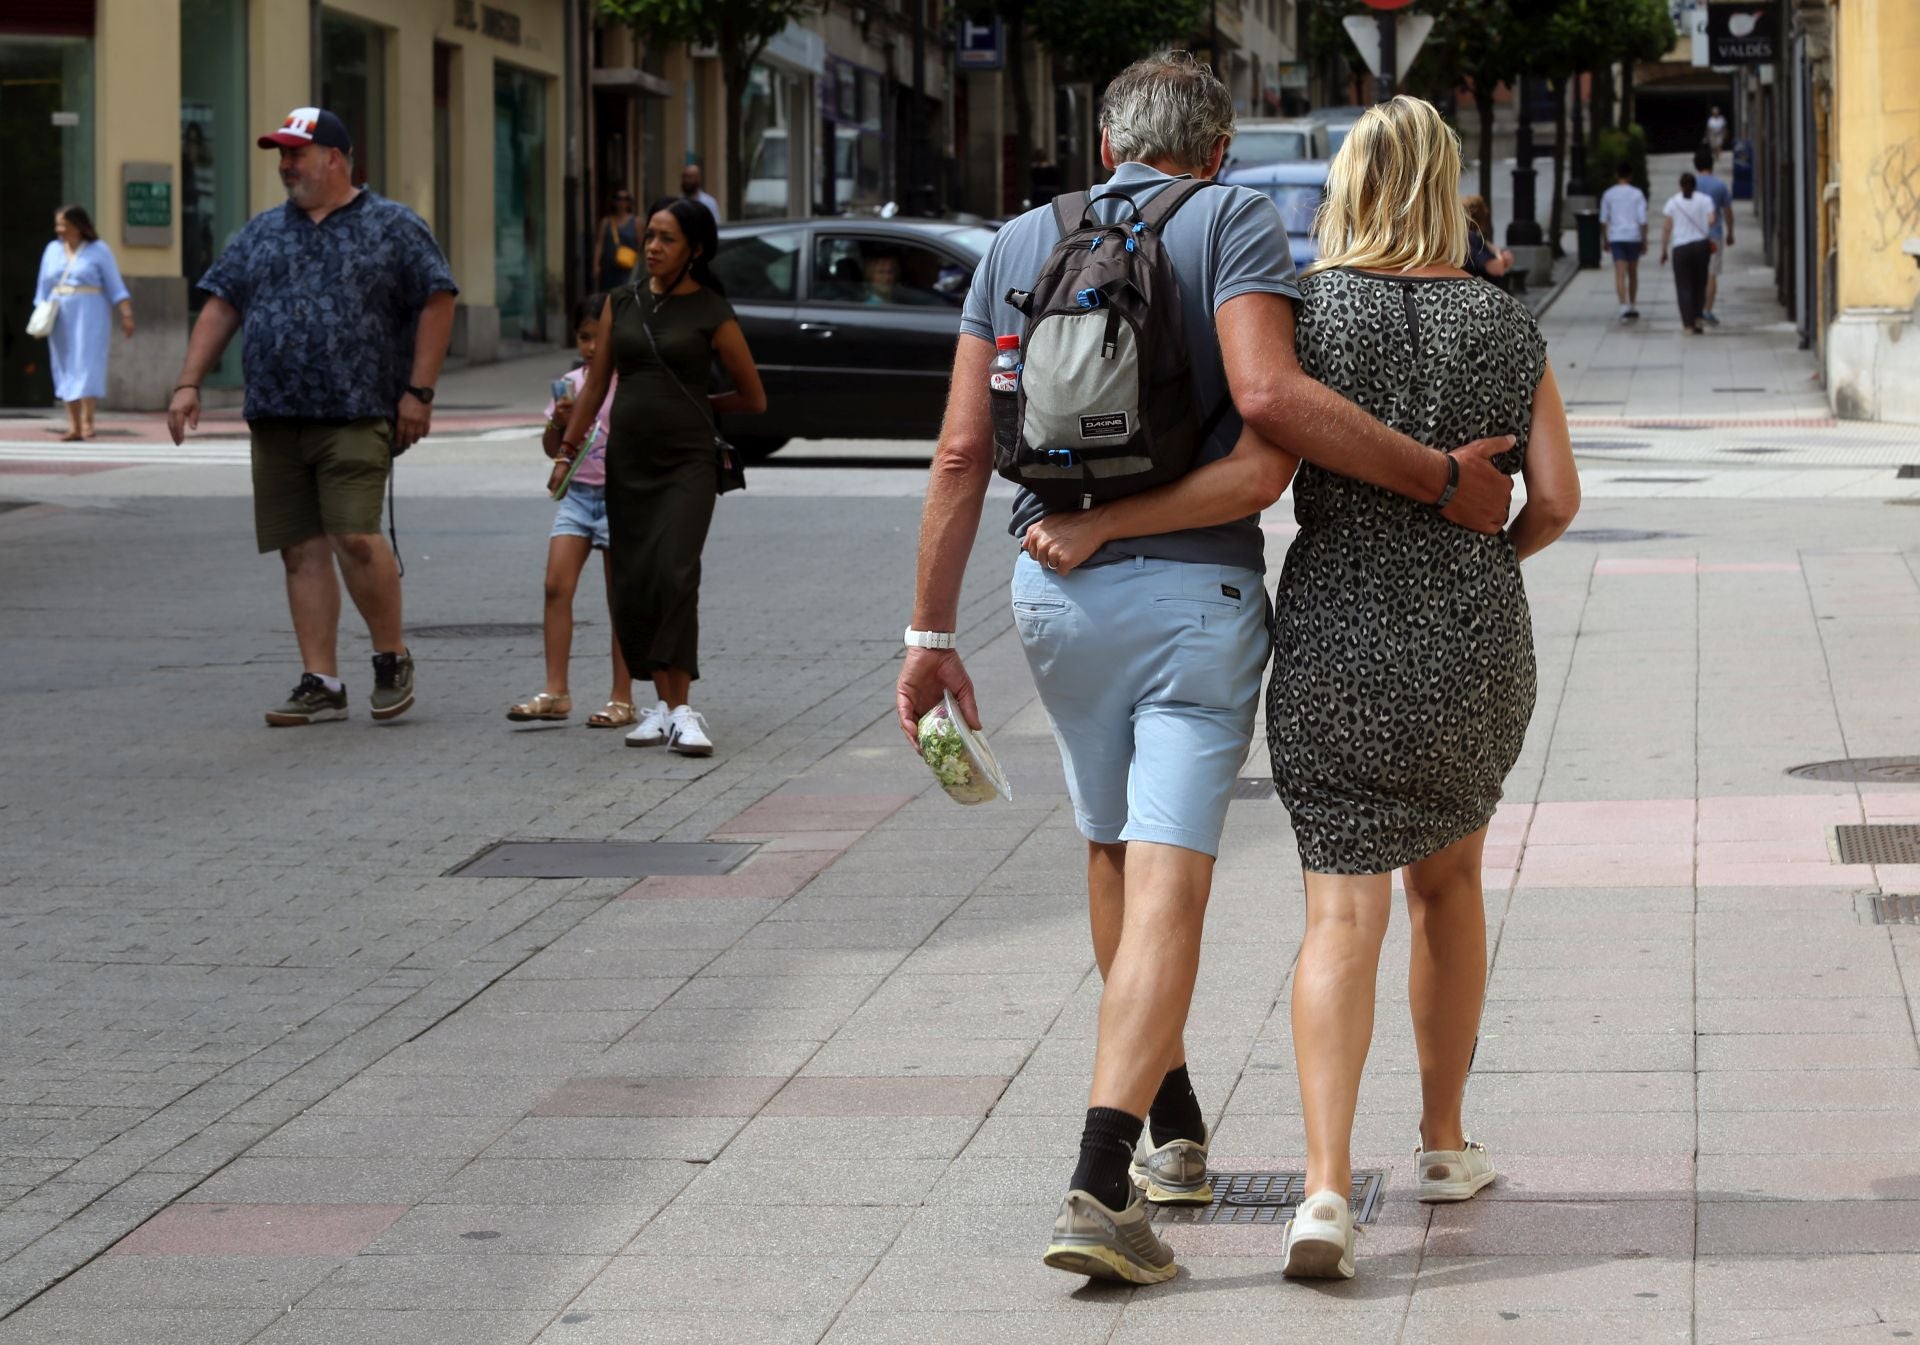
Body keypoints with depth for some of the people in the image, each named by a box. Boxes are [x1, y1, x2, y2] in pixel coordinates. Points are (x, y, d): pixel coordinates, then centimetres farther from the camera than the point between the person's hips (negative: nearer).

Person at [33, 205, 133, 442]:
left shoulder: (99, 251, 0)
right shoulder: (52, 251, 11)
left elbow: (115, 287, -2)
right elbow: (43, 289, 14)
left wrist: (126, 315, -10)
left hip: (90, 316, -4)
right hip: (61, 318, 4)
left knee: (88, 366, -13)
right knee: (66, 368, 1)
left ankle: (87, 420, -17)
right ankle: (73, 426, 2)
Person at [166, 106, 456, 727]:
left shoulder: (394, 227, 2)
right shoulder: (263, 232, 16)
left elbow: (437, 301, -1)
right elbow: (221, 306, 15)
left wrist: (418, 391, -8)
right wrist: (188, 385, 5)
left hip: (355, 418, -5)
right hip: (275, 420, 5)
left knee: (355, 538, -16)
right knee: (302, 551, 2)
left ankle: (393, 658, 4)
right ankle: (320, 684, 6)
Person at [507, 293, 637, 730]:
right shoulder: (571, 384, 8)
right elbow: (551, 447, 11)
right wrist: (559, 422, -8)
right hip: (576, 493, 4)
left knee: (621, 600, 2)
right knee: (556, 586, -8)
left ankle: (622, 698, 7)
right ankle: (555, 692, -7)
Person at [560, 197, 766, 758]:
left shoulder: (712, 314, -2)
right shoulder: (622, 302, 9)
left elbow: (753, 399, 6)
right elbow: (597, 381, 12)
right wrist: (568, 448, 8)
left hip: (687, 463, -4)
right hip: (628, 461, 4)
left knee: (674, 576, -18)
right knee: (633, 586, 2)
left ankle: (682, 712, -20)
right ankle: (662, 702, 12)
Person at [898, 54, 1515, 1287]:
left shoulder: (1021, 244, 9)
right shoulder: (1237, 222, -3)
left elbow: (962, 454, 4)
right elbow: (1268, 400, -22)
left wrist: (932, 635, 7)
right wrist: (1440, 480, -16)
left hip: (1058, 598, 5)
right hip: (1198, 598, -4)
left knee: (1115, 852, 24)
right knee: (1168, 891, -9)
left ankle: (1174, 1125, 37)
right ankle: (1102, 1188, -23)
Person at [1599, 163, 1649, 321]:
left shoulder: (1608, 194, 3)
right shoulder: (1637, 194, -1)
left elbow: (1603, 220, 5)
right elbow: (1642, 220, -4)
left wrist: (1606, 241, 14)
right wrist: (1644, 241, 3)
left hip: (1615, 238, 0)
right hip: (1634, 236, 0)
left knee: (1620, 274, -6)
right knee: (1633, 272, 17)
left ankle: (1624, 307, -22)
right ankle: (1633, 306, 26)